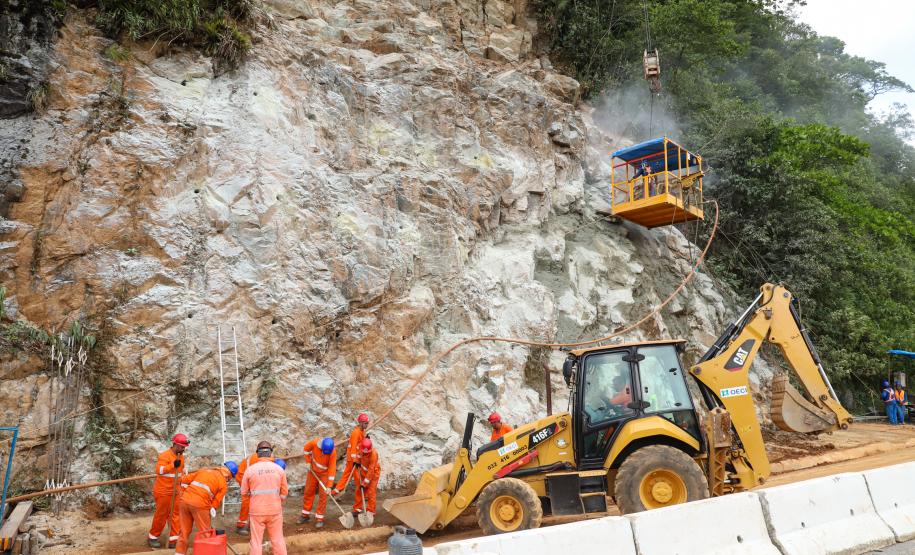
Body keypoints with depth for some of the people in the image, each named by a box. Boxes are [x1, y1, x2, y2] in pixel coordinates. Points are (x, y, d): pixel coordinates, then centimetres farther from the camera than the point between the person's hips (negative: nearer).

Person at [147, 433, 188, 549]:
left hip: (176, 491, 7)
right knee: (161, 515, 4)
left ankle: (174, 540, 9)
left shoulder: (181, 456, 7)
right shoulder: (165, 455, -19)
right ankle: (152, 538, 23)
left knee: (176, 514, 5)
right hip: (163, 491, -7)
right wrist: (173, 465, -42)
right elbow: (159, 470, -32)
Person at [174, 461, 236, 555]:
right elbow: (216, 501, 4)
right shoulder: (224, 483, 8)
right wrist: (211, 512, 14)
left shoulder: (204, 470, 23)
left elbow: (185, 479, 22)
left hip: (184, 500, 5)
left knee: (185, 531, 19)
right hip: (200, 504, -5)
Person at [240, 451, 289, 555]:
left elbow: (244, 493, 2)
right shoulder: (279, 469, -4)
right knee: (278, 539, 14)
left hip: (257, 511, -1)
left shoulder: (250, 469, -7)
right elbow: (284, 493, 3)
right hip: (275, 510, 1)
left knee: (256, 541, 9)